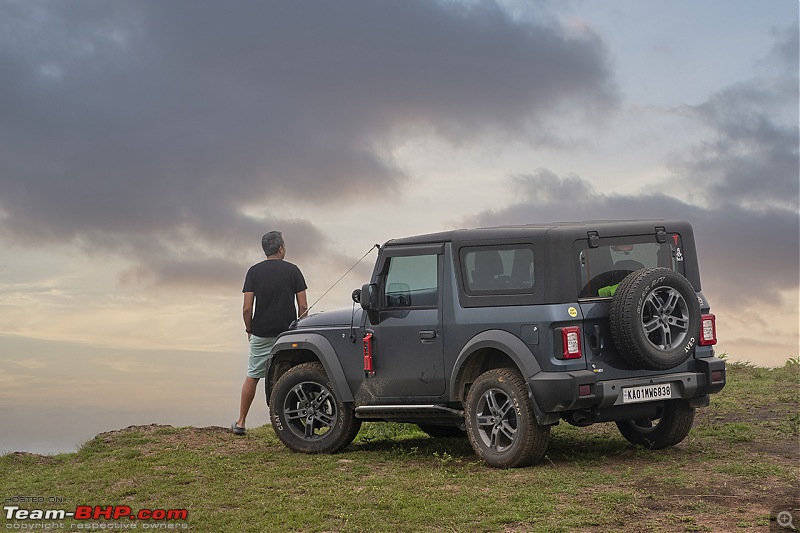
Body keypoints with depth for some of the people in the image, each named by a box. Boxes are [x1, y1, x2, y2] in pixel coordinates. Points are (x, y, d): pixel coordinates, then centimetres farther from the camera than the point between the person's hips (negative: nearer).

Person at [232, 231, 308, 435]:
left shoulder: (254, 271, 0)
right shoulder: (292, 270, 0)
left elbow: (247, 308, -5)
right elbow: (303, 306, -3)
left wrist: (249, 330, 9)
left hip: (261, 334, 1)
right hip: (288, 334, -1)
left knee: (252, 377, 11)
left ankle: (241, 423, 14)